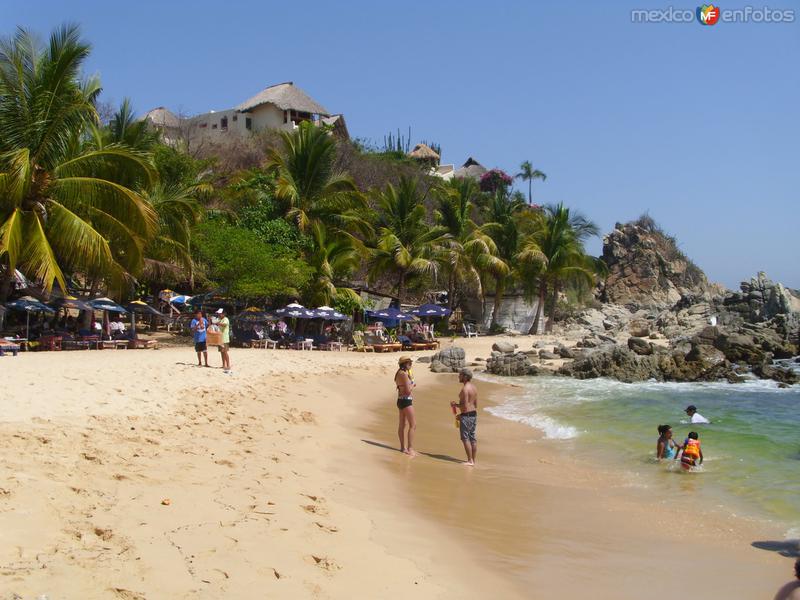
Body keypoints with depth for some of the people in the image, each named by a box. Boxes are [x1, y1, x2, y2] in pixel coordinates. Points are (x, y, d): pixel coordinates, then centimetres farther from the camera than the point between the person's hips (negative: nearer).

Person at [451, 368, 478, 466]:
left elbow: (465, 406, -23)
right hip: (474, 414, 9)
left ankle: (470, 461, -4)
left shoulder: (465, 389, -19)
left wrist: (455, 405, -6)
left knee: (465, 438, -4)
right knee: (472, 438, 12)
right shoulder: (474, 387, 9)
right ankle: (473, 460, 16)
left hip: (466, 415, -9)